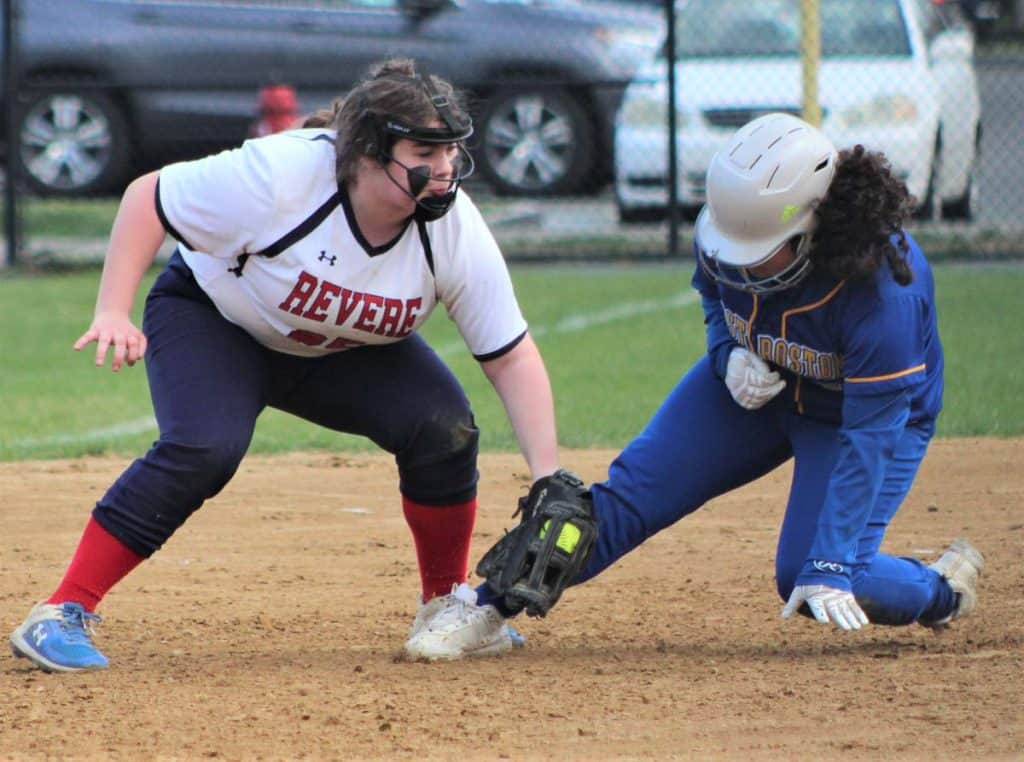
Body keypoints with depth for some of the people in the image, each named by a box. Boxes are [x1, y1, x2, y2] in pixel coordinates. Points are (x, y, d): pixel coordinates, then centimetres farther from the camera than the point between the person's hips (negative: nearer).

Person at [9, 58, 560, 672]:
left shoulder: (455, 230, -24)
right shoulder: (280, 176, -35)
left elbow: (513, 357, -18)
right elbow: (148, 197, -23)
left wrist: (548, 478, -27)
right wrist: (112, 314, -31)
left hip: (351, 352, 4)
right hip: (213, 317, -4)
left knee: (444, 428, -18)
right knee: (205, 448, -30)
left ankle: (447, 602, 5)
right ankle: (63, 613, -25)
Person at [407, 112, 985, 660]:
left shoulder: (885, 289, -39)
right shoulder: (731, 234, -23)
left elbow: (870, 438, -35)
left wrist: (831, 569, -38)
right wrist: (731, 354, -18)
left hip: (866, 406, -5)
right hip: (757, 385, 5)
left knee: (811, 584, -19)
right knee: (633, 492, -7)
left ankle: (943, 587, 9)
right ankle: (487, 607, -3)